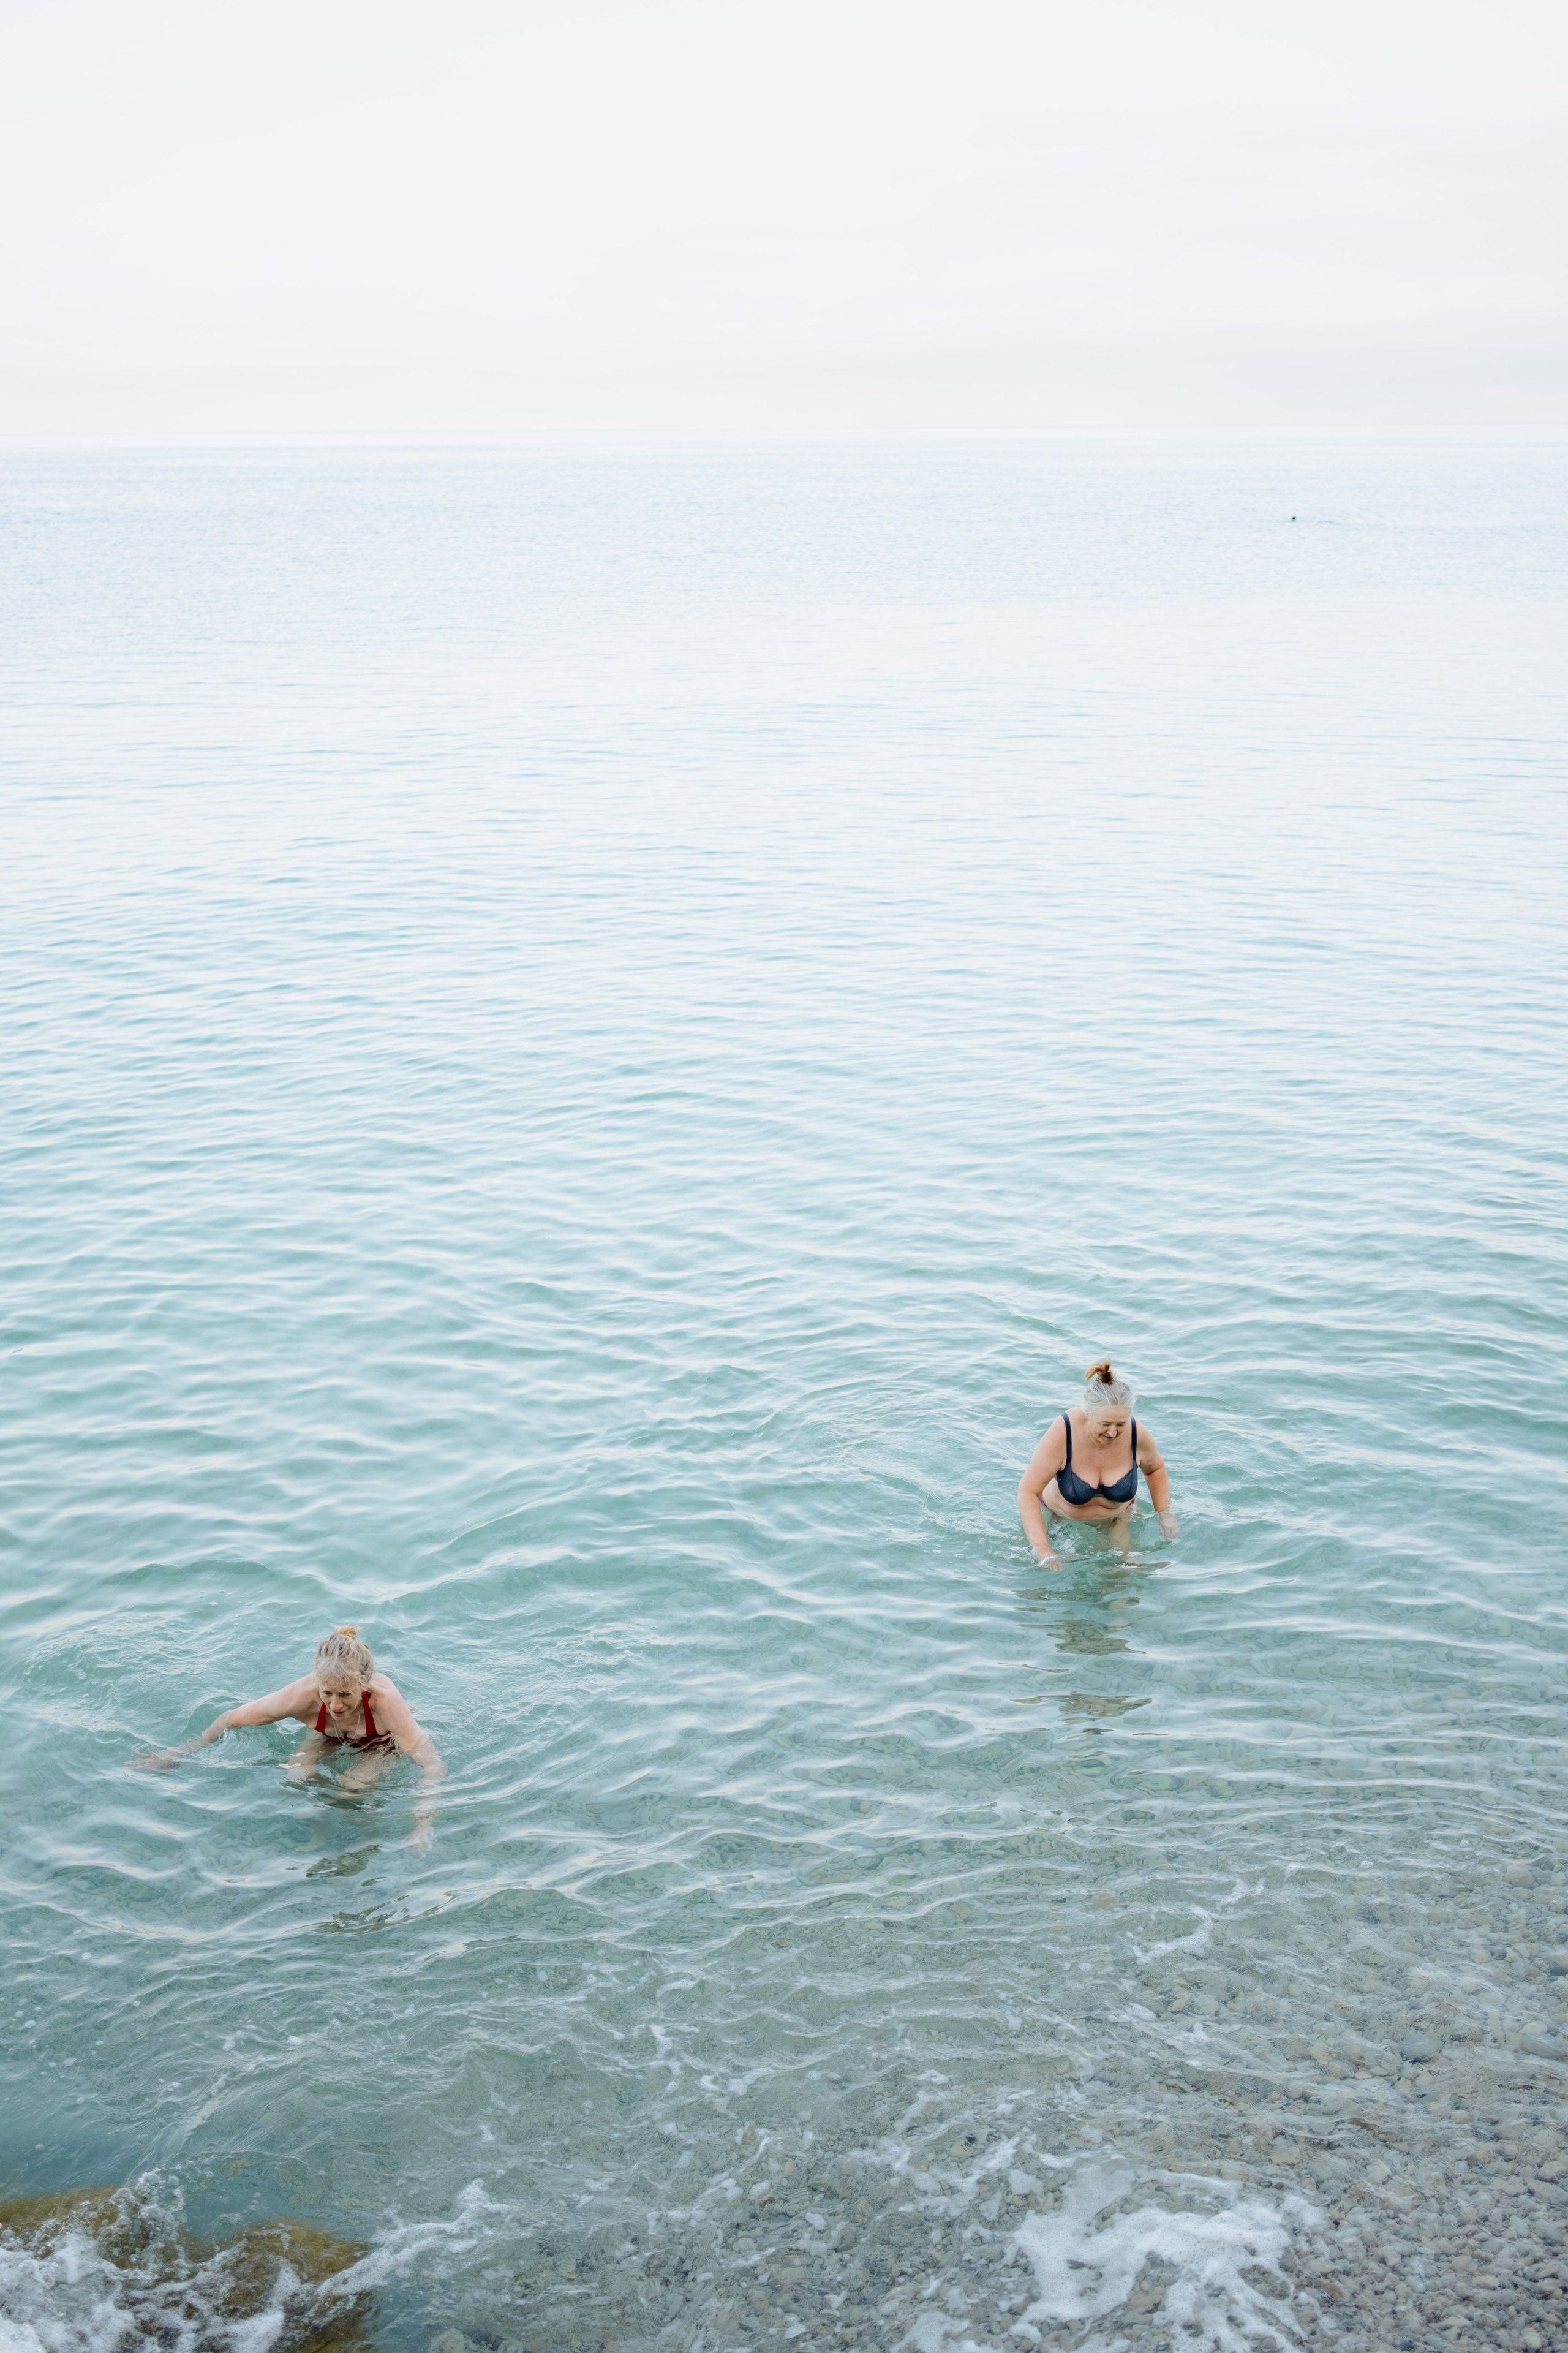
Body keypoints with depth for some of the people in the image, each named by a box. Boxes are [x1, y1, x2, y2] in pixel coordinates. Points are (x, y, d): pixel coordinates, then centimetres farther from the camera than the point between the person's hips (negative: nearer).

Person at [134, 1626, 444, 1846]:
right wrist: (179, 1755, -14)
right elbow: (232, 1718, -20)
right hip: (330, 1738, 3)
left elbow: (433, 1766, -43)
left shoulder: (384, 1700, -43)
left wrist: (423, 1824, -55)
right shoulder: (303, 1696, -36)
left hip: (384, 1744, -3)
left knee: (352, 1785, -30)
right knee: (298, 1774, -24)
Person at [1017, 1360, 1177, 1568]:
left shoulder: (1138, 1436, -26)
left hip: (1116, 1518, 2)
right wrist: (1043, 1551, -47)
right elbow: (1028, 1492, -38)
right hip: (1061, 1515, -2)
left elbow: (1155, 1469, 0)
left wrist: (1165, 1513, -13)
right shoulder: (1063, 1433, -37)